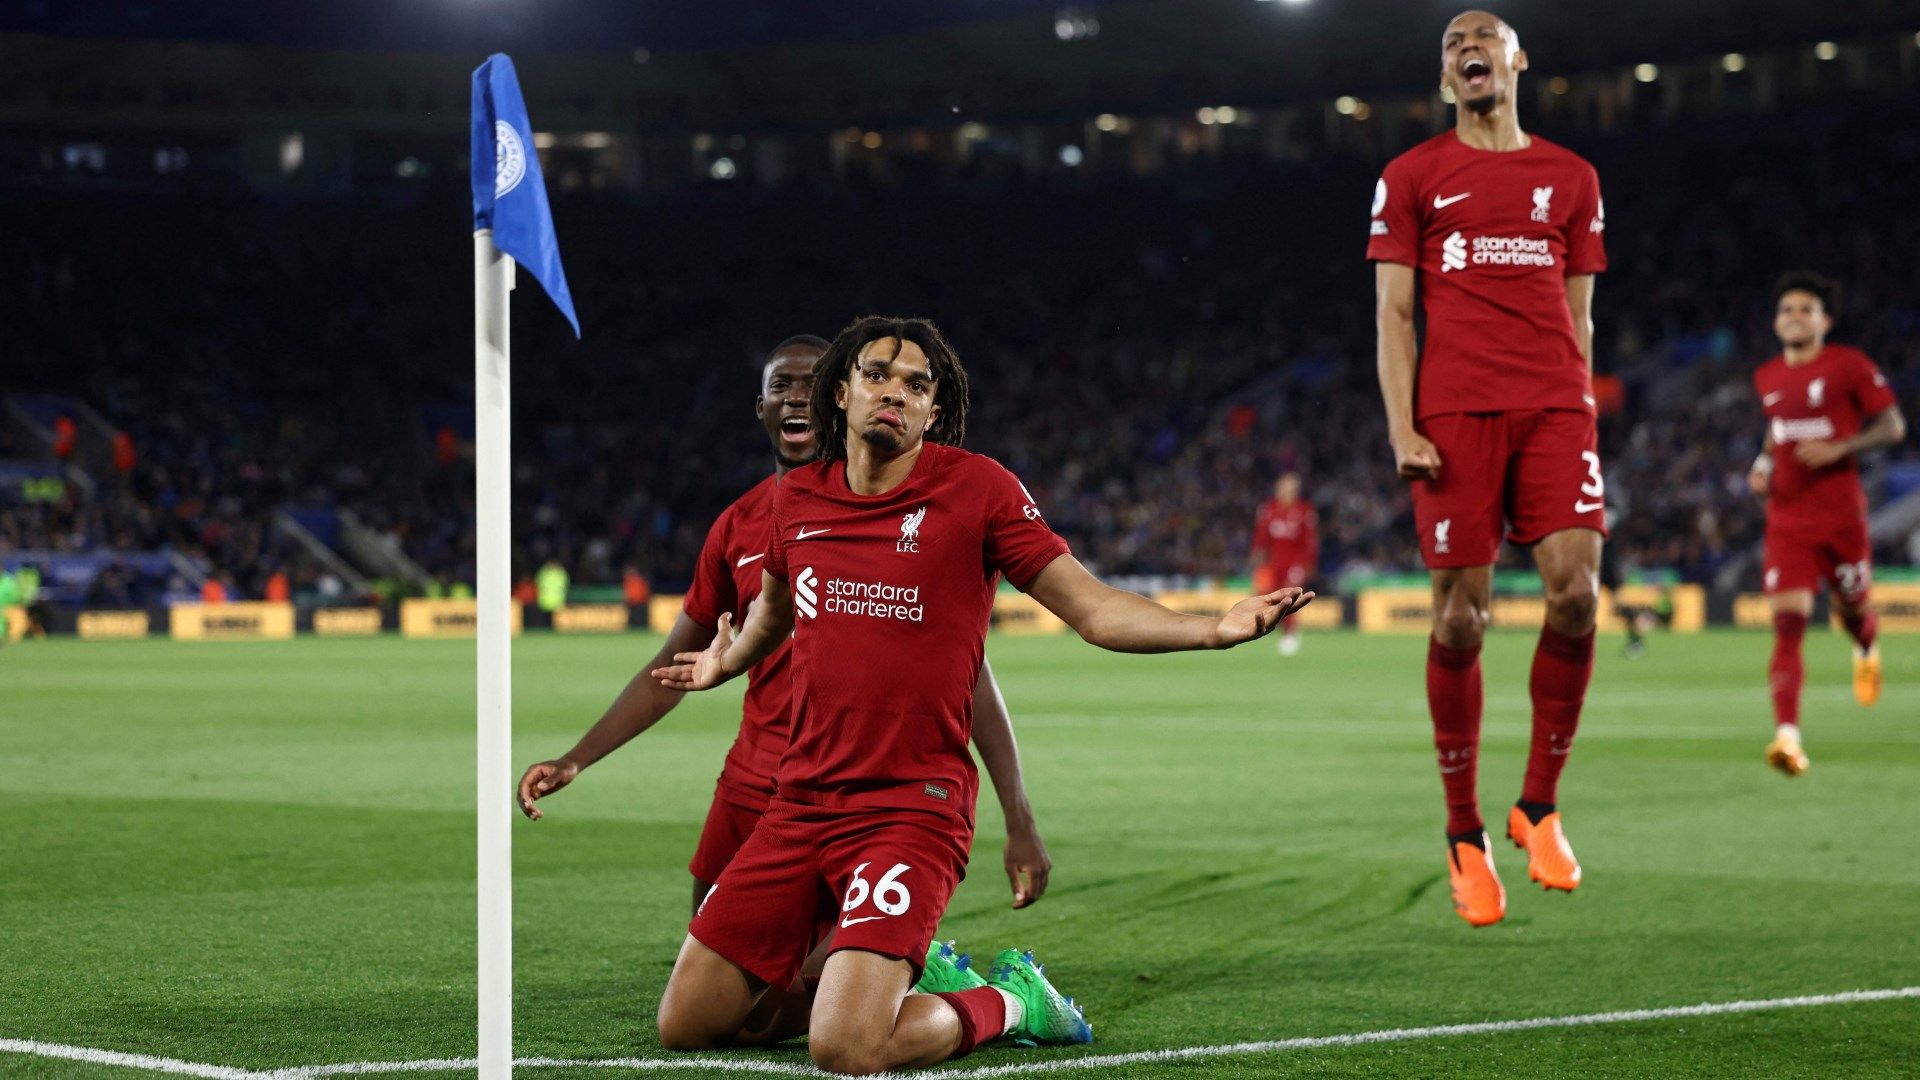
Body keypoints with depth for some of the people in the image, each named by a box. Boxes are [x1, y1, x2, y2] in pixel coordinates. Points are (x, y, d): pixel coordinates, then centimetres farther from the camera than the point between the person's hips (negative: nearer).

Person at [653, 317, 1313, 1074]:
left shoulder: (975, 487, -4)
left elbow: (1093, 610, -4)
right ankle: (903, 969, 24)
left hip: (913, 806, -5)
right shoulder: (797, 500, 8)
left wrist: (1215, 629, -18)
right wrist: (725, 664, 48)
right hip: (800, 804, 5)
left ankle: (1008, 1001, 10)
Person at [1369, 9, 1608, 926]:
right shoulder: (1412, 178, 11)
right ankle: (1464, 836, 7)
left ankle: (1538, 807, 2)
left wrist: (1582, 421, 11)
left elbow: (1578, 315, 19)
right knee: (1460, 617, -4)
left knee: (1575, 592, -15)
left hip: (1553, 406, 2)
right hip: (1454, 411, -2)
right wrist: (1401, 429, -5)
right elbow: (1393, 311, 6)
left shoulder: (1570, 179, 17)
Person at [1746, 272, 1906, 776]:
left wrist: (1839, 449, -17)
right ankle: (1787, 734, -24)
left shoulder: (1850, 366, -5)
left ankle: (1867, 647, 54)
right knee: (1787, 622, -13)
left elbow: (1893, 425, -3)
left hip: (1841, 512, -2)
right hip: (1787, 517, 2)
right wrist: (1763, 465, 9)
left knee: (1851, 608, 13)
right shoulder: (1767, 378, 10)